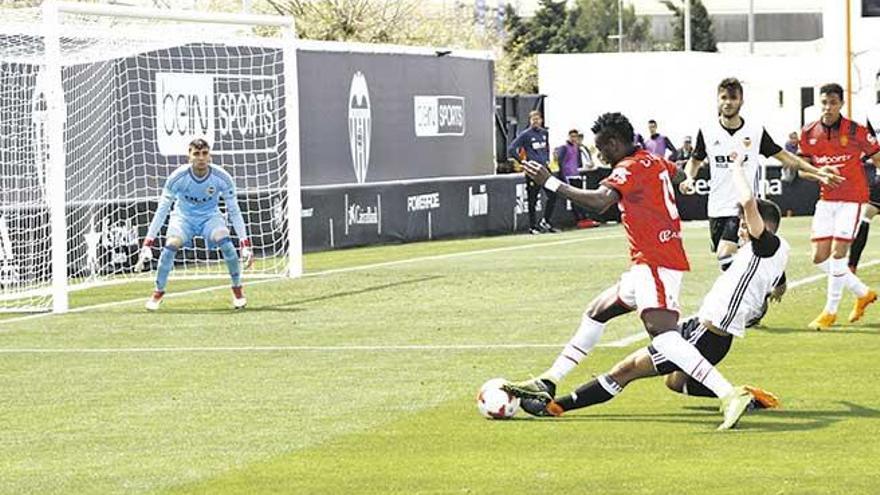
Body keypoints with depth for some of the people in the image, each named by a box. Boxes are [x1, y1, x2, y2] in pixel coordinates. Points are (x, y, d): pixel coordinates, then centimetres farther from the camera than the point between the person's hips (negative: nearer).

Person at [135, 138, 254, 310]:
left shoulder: (222, 178, -22)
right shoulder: (178, 177, -24)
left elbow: (234, 212, -13)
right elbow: (161, 211, -20)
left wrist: (245, 244, -19)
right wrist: (148, 244, -26)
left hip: (210, 216, 0)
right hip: (183, 216, 0)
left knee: (225, 242, -29)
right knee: (170, 245, -28)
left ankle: (237, 290, -7)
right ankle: (158, 292, -6)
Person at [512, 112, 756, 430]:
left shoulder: (630, 168, -13)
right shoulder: (655, 162, 15)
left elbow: (599, 201, -29)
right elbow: (676, 173, 39)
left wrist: (550, 183, -24)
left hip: (655, 263, -11)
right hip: (648, 264, 11)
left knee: (662, 335, -26)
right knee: (596, 313, 21)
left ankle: (730, 395, -35)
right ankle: (548, 383, 31)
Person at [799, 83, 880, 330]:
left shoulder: (856, 132, -10)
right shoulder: (809, 133, 1)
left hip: (852, 199, -5)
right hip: (826, 199, 5)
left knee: (838, 253, -12)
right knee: (820, 258, 3)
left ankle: (830, 312, 1)